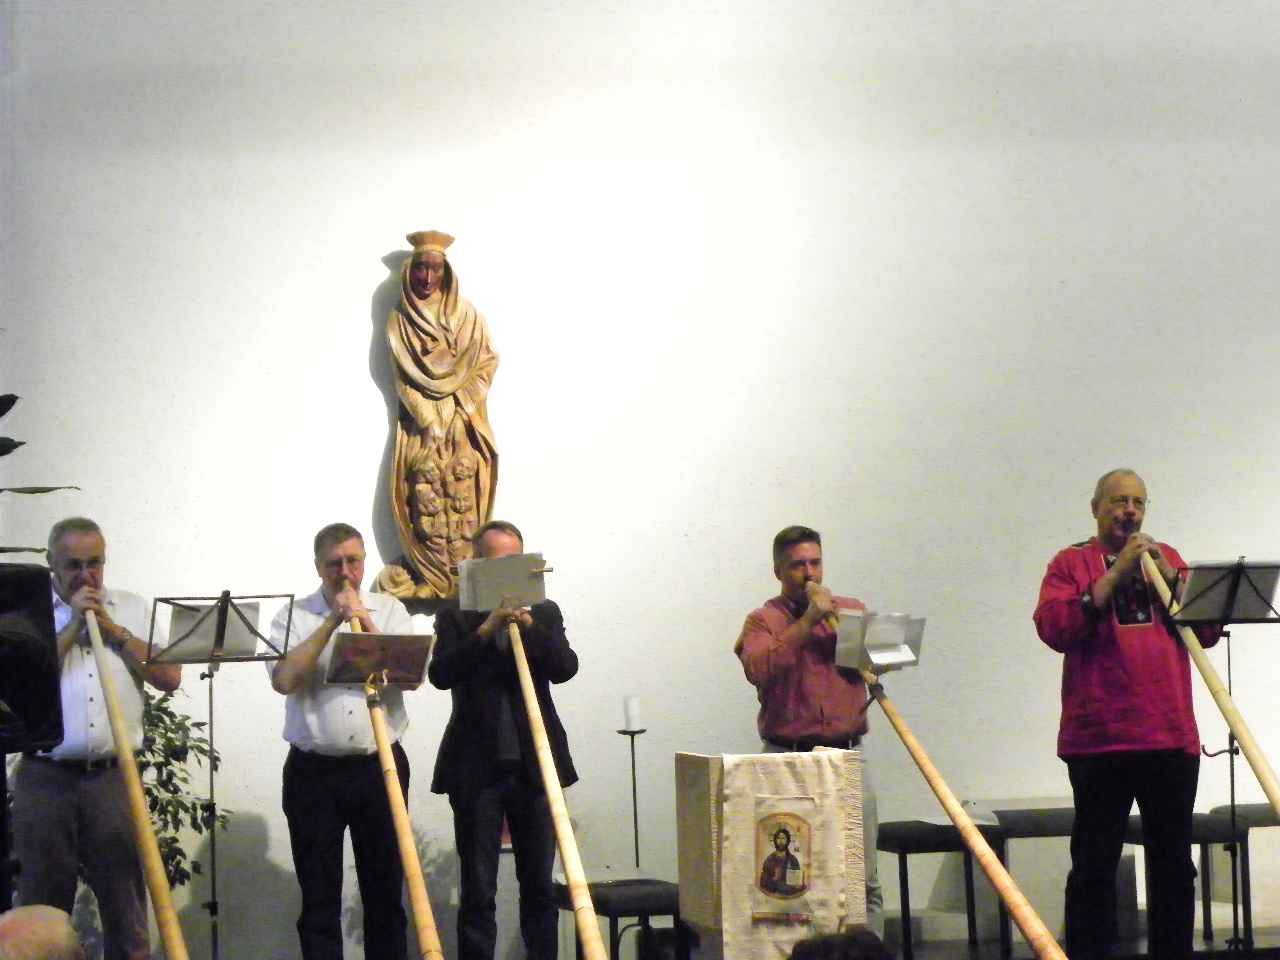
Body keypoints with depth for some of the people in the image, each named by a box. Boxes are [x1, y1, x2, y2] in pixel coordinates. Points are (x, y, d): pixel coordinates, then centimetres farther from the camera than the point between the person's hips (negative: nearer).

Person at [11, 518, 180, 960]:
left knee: (126, 905, 2)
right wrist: (72, 626, -9)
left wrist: (113, 630, -3)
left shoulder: (134, 609, 13)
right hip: (46, 778, -1)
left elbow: (170, 676, 3)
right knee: (43, 906, 3)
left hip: (114, 776, 1)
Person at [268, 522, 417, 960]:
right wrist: (332, 622, -12)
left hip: (380, 767, 1)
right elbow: (284, 679, -12)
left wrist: (364, 622, -12)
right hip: (314, 772, -1)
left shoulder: (389, 611, 8)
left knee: (385, 890, 5)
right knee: (319, 897, 3)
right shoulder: (294, 616, 4)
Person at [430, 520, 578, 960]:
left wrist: (527, 625, -16)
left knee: (539, 885, 7)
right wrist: (485, 629, -19)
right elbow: (441, 673, -10)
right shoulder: (455, 615, 5)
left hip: (534, 765, 2)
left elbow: (565, 667, -4)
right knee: (477, 891, 0)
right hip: (477, 767, -2)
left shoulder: (543, 612, 11)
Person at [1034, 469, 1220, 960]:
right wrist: (1115, 575, -14)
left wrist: (1168, 577, -6)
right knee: (1095, 863, 0)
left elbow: (1207, 632, 8)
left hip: (1171, 737, 4)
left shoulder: (1165, 557, 15)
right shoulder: (1072, 563, 5)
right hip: (1100, 737, -4)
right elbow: (1054, 628, -12)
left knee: (1174, 863, 8)